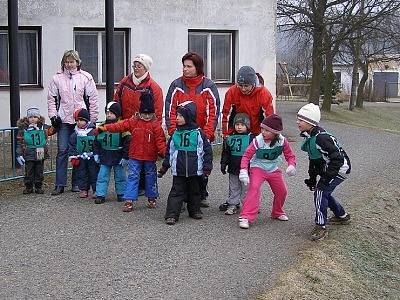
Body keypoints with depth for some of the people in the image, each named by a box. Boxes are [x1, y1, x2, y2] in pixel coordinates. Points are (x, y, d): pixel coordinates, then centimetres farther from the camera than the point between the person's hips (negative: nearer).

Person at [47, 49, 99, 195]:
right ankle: (60, 184, 3)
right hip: (64, 120, 1)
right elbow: (52, 98, 10)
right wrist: (53, 115, 0)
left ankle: (77, 183, 14)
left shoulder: (85, 77, 2)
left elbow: (93, 99, 4)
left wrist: (93, 119, 2)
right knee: (62, 151, -2)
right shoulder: (57, 78, 5)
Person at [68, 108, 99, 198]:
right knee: (81, 174, 7)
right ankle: (83, 189, 16)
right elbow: (71, 146, 7)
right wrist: (73, 157, 0)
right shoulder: (75, 134, 3)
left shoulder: (94, 131, -5)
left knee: (94, 173, 1)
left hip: (92, 158, -3)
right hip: (80, 158, 3)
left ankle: (96, 190, 8)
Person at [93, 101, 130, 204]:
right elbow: (97, 142, 12)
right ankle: (100, 195, 8)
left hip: (118, 157, -3)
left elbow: (127, 143, -11)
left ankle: (121, 194, 23)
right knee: (102, 176, 3)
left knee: (120, 177, 9)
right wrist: (96, 153, 5)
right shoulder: (101, 126, 3)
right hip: (105, 157, 4)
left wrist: (125, 157, -13)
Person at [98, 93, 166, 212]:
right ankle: (129, 200, 1)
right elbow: (120, 126, -3)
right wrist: (105, 127, -9)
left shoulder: (156, 125, -6)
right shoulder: (133, 122, 0)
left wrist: (164, 152, -20)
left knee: (150, 176, 13)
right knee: (132, 176, 0)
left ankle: (152, 198, 30)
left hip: (150, 157, -1)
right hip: (135, 156, 1)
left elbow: (160, 140, -9)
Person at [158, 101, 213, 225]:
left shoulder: (198, 133, -5)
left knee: (194, 191, 14)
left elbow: (207, 150, -3)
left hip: (195, 170, -1)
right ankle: (171, 215, -1)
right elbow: (169, 152, 11)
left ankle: (195, 210, 30)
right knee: (177, 192, 0)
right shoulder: (176, 134, 3)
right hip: (178, 171, 1)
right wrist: (164, 167, 10)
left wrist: (207, 167, -6)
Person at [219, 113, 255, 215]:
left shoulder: (251, 138, -5)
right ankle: (233, 204, 21)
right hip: (233, 169, 3)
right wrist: (223, 164, 5)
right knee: (234, 187, 12)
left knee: (246, 188, 4)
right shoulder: (230, 138, 4)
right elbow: (225, 153, 11)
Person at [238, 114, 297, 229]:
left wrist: (291, 165, -23)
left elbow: (290, 155, -3)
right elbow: (247, 155, -18)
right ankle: (245, 217, -26)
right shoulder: (258, 141, -21)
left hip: (274, 170, 4)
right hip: (258, 168, -4)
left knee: (282, 191, 7)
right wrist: (243, 170, -30)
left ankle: (277, 212, 37)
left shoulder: (282, 141, -13)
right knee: (254, 188, -25)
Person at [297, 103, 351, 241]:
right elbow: (313, 159, 14)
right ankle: (342, 216, 41)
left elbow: (338, 159, -31)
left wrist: (326, 179, -29)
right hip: (327, 168, 10)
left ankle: (321, 227, -11)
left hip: (340, 168, -10)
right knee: (324, 192, 19)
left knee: (320, 192, -17)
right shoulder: (309, 137, 0)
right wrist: (312, 177, 15)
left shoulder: (321, 138, -30)